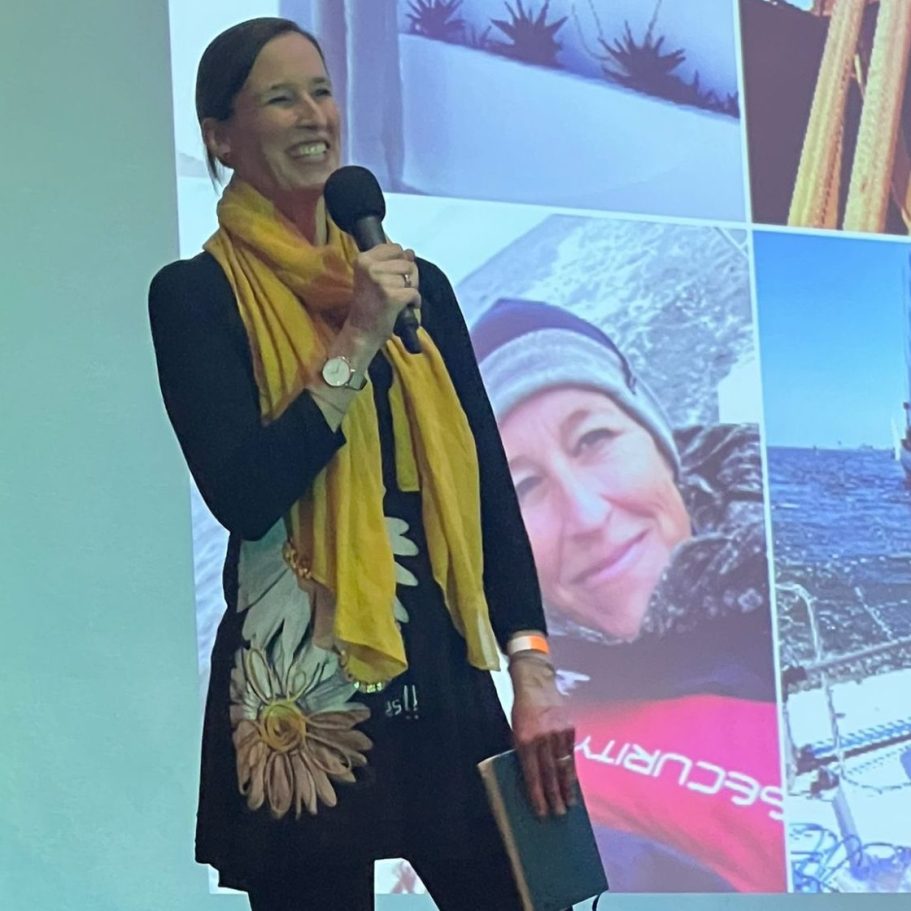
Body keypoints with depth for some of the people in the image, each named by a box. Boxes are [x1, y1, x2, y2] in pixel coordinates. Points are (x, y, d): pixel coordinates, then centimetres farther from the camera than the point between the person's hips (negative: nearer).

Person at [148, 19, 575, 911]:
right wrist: (355, 344, -14)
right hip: (300, 697, -4)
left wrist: (531, 670, 1)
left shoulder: (416, 283, 12)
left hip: (442, 679, 4)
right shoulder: (196, 294, -2)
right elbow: (242, 495, -13)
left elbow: (489, 486, 10)